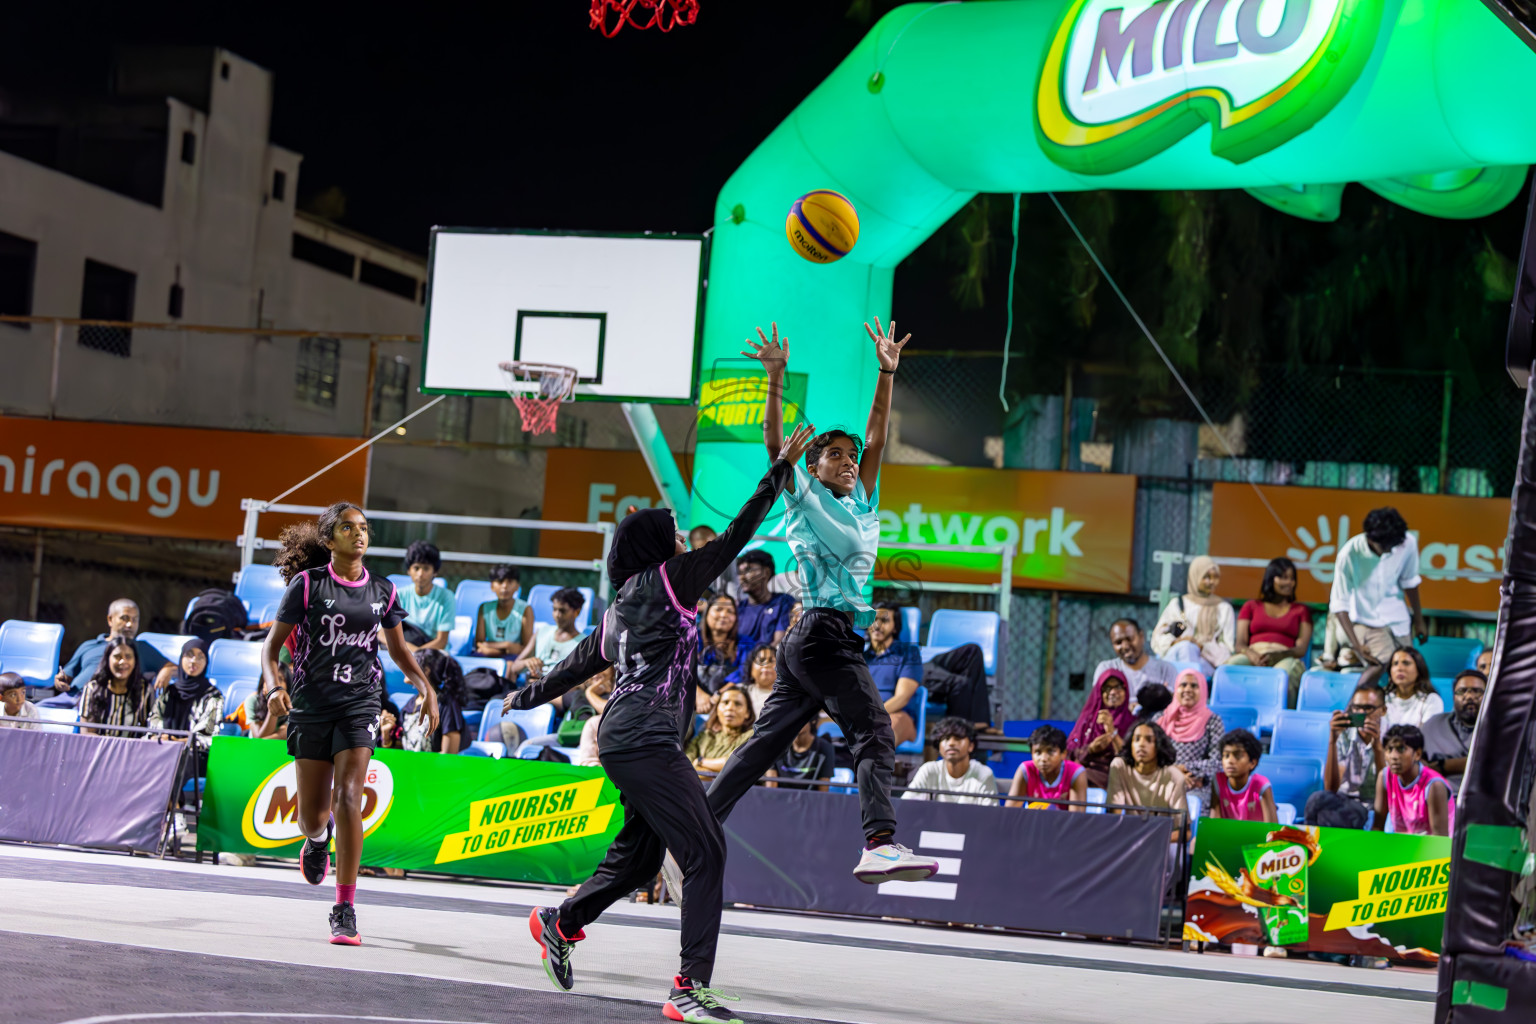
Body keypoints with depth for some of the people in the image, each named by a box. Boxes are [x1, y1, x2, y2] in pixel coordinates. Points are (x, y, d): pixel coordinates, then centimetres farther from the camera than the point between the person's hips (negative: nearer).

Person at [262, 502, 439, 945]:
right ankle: (318, 838, 44)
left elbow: (398, 648, 20)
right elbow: (272, 644, 1)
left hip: (360, 704, 1)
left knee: (347, 797, -17)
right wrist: (275, 686, -18)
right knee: (313, 816, 2)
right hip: (311, 704, -1)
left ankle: (345, 910, -11)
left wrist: (424, 683, 2)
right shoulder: (307, 584, -3)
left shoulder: (382, 591, 6)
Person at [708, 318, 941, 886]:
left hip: (830, 640, 9)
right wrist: (775, 379, -16)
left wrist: (886, 374, 13)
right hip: (822, 630, -9)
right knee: (873, 731, -21)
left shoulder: (861, 504, 21)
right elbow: (775, 441, -6)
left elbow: (876, 439, 18)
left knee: (764, 742, 8)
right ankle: (880, 843, -36)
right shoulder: (805, 498, 4)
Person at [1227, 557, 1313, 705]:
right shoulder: (1251, 607, 27)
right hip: (1253, 656, 1)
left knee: (1285, 672, -42)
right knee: (1232, 665, -37)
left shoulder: (1300, 610, 23)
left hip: (1284, 659, -1)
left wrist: (1276, 656, -16)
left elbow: (1301, 649, 7)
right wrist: (1251, 655, -14)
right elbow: (1240, 643, 13)